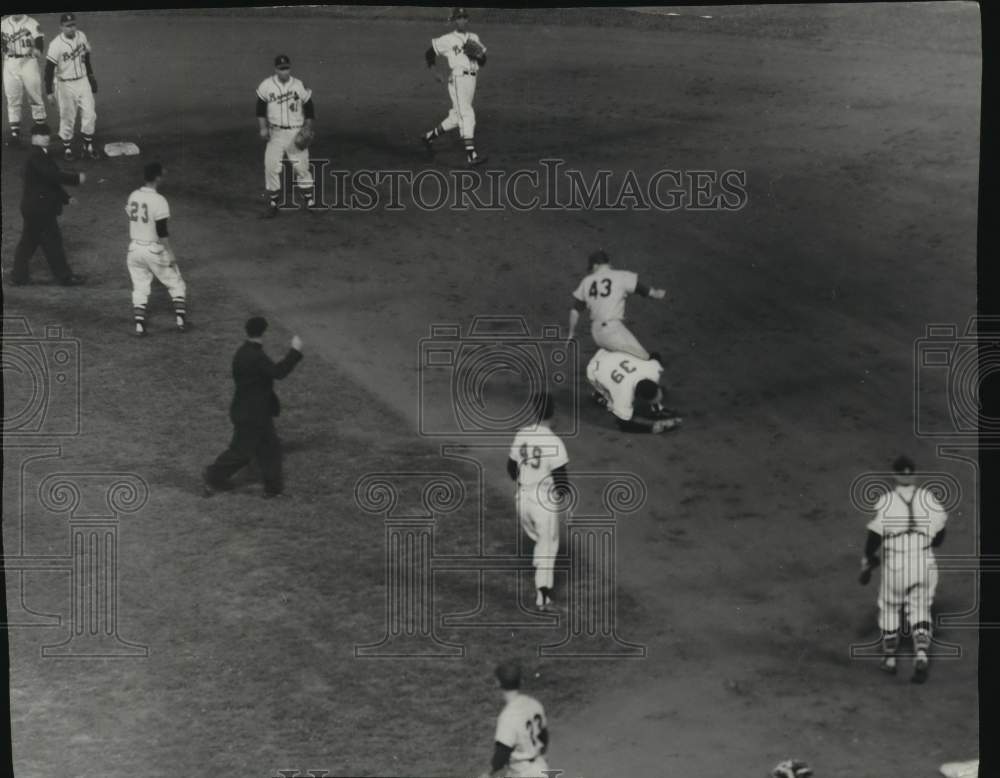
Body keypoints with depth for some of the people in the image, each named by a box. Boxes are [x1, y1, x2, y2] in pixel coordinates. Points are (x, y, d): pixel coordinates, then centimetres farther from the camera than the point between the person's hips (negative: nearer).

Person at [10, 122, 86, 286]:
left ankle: (19, 275, 21)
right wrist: (76, 178, -19)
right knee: (52, 242, -1)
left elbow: (51, 180, 20)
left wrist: (65, 198, 17)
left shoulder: (41, 156, 14)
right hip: (39, 209, -10)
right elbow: (53, 176, -26)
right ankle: (64, 276, 7)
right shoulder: (36, 157, -19)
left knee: (29, 241, 15)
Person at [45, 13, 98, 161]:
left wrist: (91, 75, 21)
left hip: (83, 82, 5)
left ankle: (88, 145, 20)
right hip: (65, 85, -5)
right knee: (67, 118, 4)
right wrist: (49, 91, -15)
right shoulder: (56, 44, -19)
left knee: (90, 115, 4)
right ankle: (67, 147, 21)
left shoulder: (81, 36, -2)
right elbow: (49, 68, -15)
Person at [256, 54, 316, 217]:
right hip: (276, 133, 1)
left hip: (296, 133, -1)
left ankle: (310, 201, 10)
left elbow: (310, 111, 4)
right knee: (271, 167, -6)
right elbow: (261, 109, 7)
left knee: (302, 167, -3)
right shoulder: (266, 86, -2)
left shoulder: (299, 86, -3)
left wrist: (307, 130, -7)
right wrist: (263, 128, -6)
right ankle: (273, 203, 4)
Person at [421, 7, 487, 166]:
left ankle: (429, 136, 31)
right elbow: (429, 53, 7)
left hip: (471, 80, 7)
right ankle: (471, 154, -18)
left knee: (456, 118, 13)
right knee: (467, 116, -15)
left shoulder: (474, 38, 18)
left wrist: (477, 54, -6)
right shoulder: (447, 40, 1)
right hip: (458, 80, -7)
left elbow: (483, 62, 15)